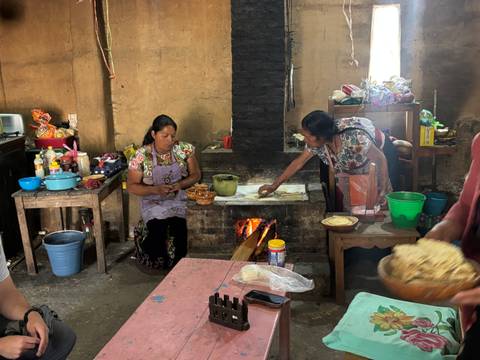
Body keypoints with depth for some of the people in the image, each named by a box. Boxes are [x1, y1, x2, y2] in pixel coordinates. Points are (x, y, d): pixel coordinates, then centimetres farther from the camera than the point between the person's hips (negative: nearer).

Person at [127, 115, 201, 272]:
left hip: (178, 199, 2)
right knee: (158, 227, -30)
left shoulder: (184, 149, -3)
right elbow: (131, 186, -2)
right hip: (153, 202, -1)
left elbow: (196, 174, 7)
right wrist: (156, 189, -18)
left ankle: (175, 266, 1)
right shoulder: (141, 156, -8)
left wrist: (180, 184, -13)